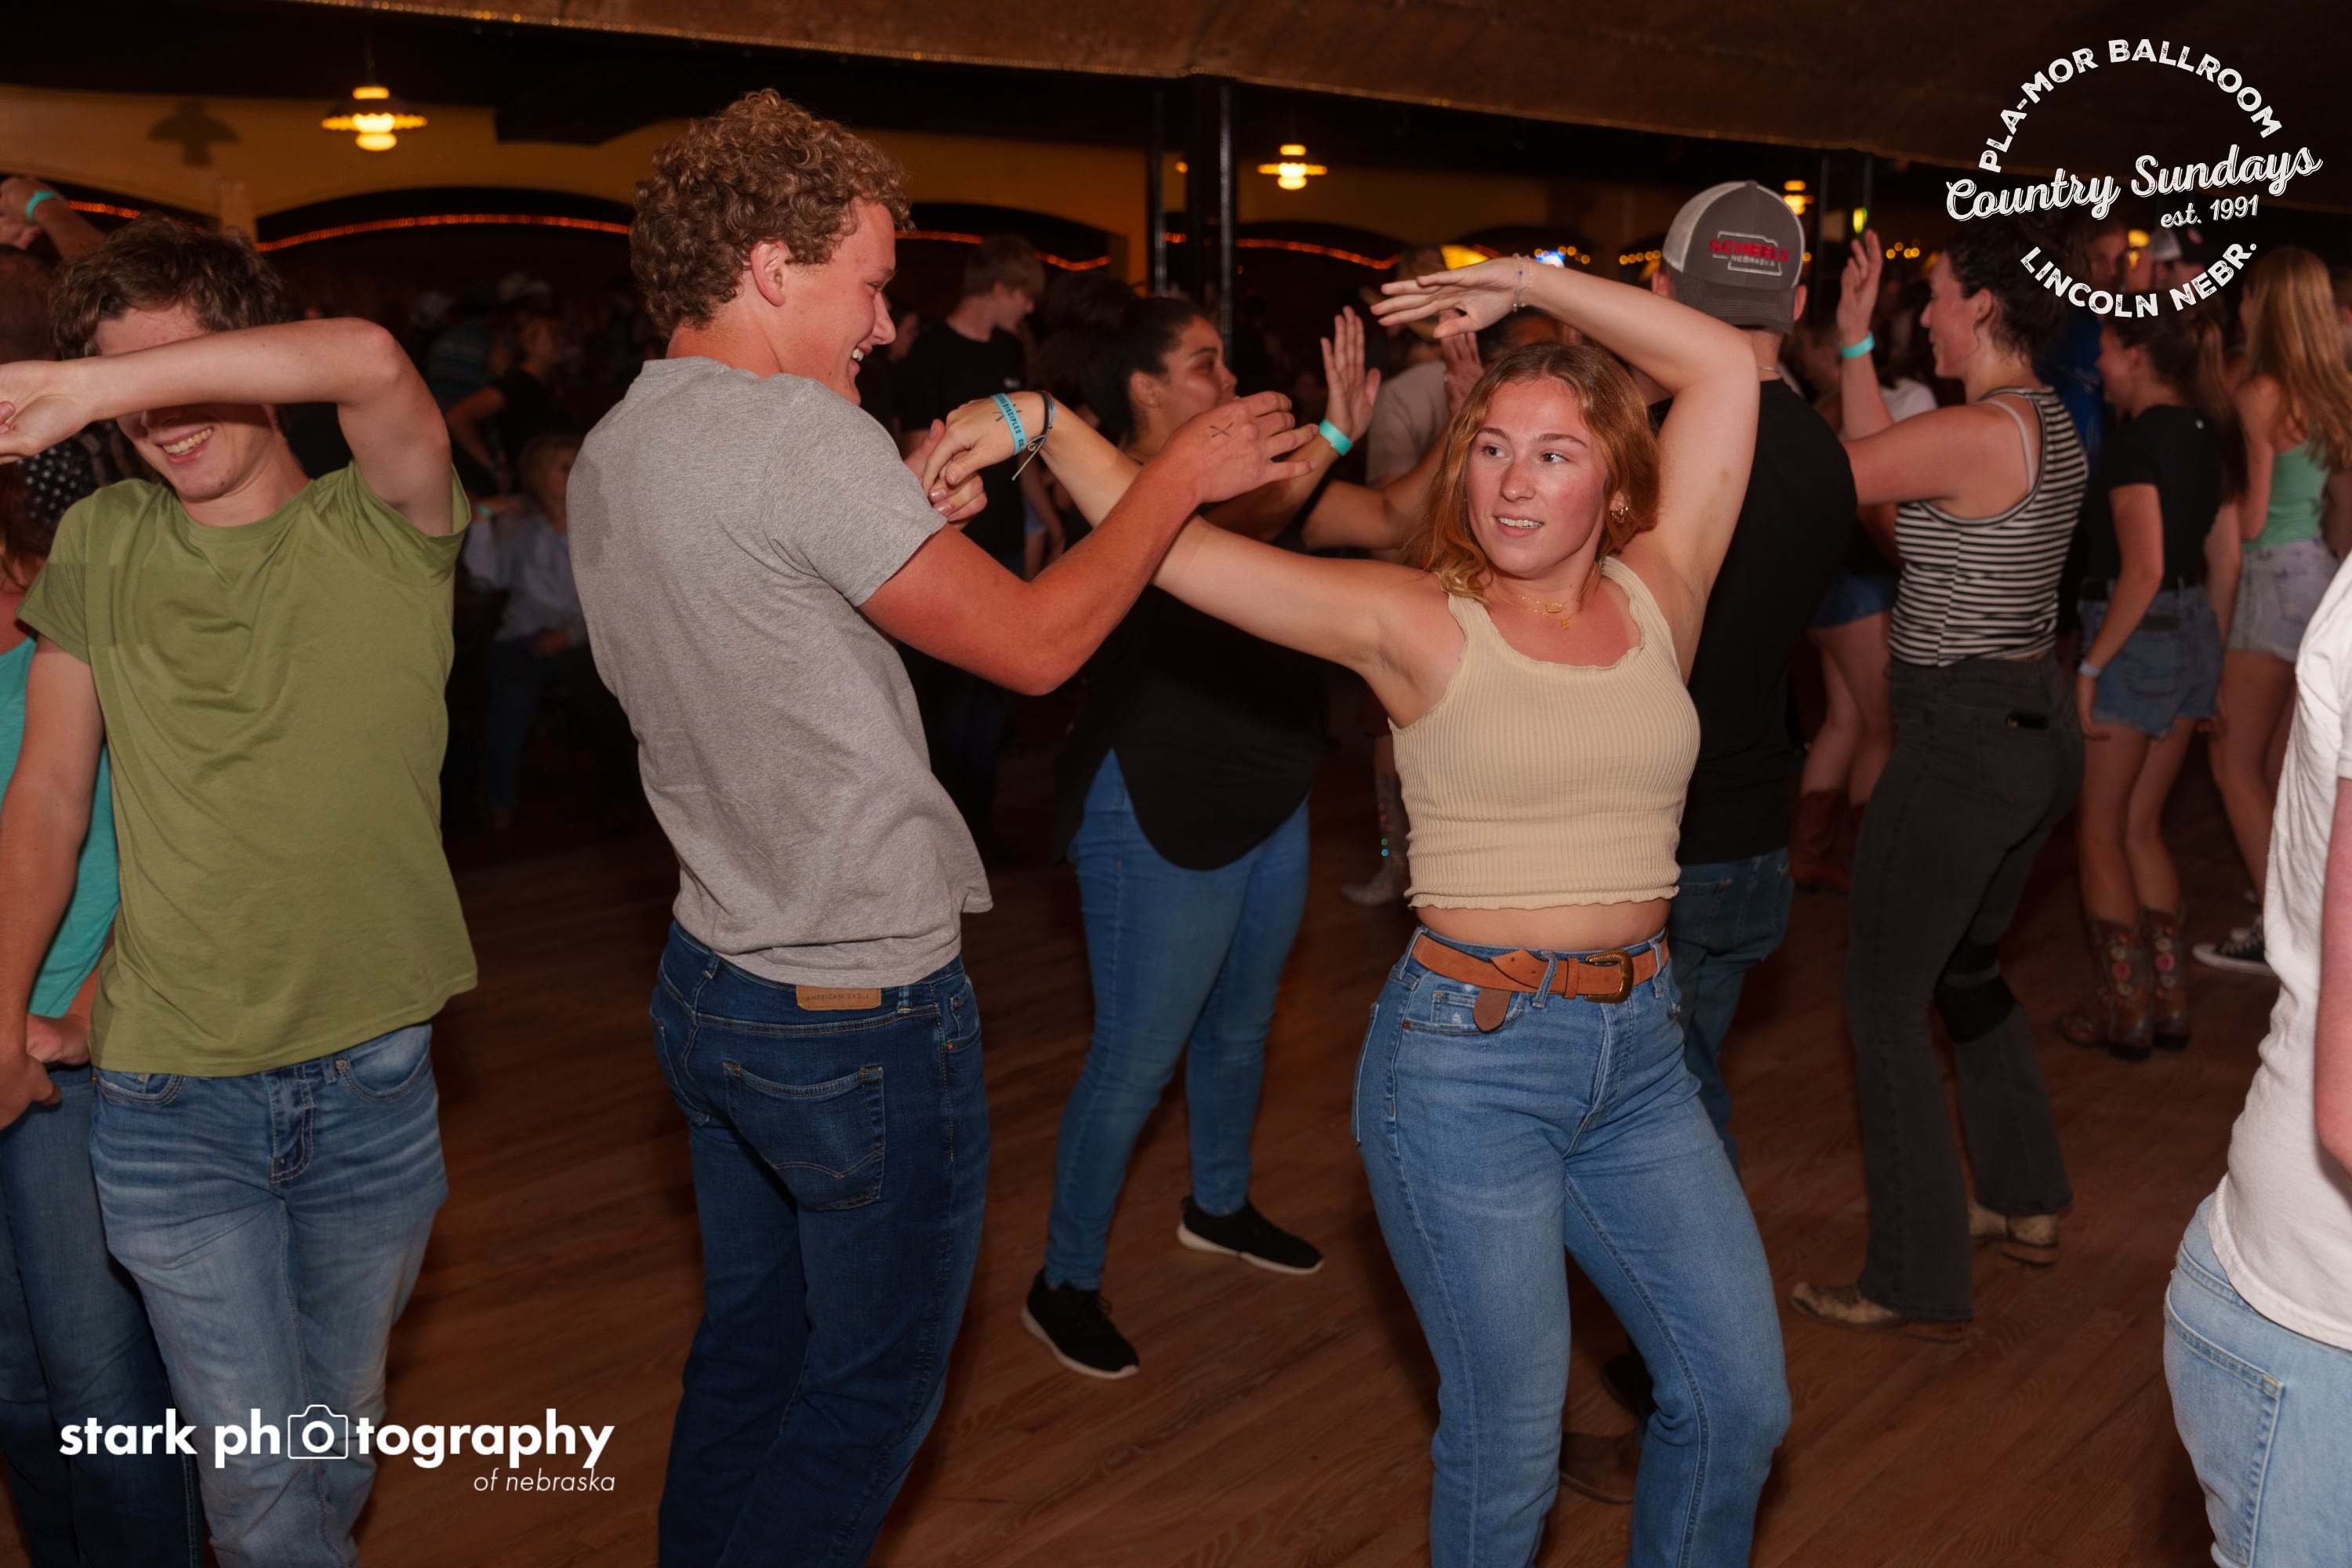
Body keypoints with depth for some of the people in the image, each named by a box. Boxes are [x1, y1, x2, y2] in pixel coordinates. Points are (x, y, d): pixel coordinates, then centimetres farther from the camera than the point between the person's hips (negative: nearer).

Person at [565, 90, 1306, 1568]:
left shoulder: (611, 456, 8)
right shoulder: (801, 435, -20)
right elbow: (1033, 643, -17)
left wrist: (913, 526, 9)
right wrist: (1179, 472, -7)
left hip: (710, 987, 9)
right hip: (863, 1016, -9)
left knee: (750, 1341, 23)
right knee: (874, 1388, 10)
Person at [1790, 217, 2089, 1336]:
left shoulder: (1978, 432, -20)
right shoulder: (2048, 425, 9)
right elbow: (1876, 460, 13)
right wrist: (1855, 344, 15)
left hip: (1962, 741, -10)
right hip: (2037, 729, 10)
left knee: (1885, 1004, 0)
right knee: (1968, 967, 26)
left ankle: (1919, 1284, 8)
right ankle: (2026, 1202, 41)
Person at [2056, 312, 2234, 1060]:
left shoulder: (2135, 439, -16)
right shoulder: (2206, 434, 9)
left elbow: (2143, 569, -22)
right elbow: (2226, 560, 13)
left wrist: (2091, 667, -18)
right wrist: (2209, 665, 20)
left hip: (2138, 635, -8)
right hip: (2196, 635, 8)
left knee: (2099, 831, 5)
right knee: (2141, 827, 17)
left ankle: (2122, 1012, 11)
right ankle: (2168, 1004, 20)